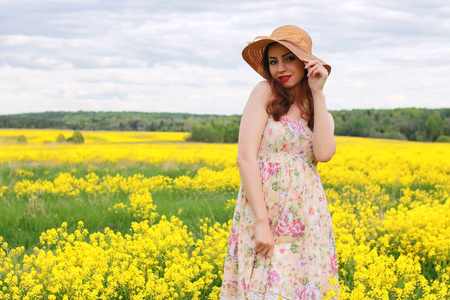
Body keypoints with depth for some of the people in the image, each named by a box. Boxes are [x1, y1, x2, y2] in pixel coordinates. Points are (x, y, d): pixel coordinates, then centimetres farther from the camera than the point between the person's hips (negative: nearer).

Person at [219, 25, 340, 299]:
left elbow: (324, 153, -10)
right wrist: (261, 223, -17)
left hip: (305, 217, 4)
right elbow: (246, 157, -10)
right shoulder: (265, 92, -1)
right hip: (262, 209, -4)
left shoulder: (323, 115, 12)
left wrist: (318, 94, -7)